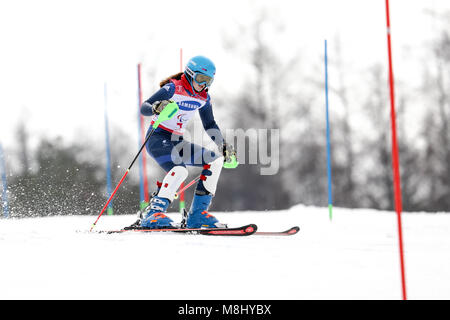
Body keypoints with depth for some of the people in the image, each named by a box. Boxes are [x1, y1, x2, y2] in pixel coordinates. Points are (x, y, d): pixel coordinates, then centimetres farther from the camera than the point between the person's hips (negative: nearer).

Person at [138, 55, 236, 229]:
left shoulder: (203, 98, 7)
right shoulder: (173, 89, -13)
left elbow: (210, 124, 21)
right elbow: (144, 107, -20)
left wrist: (223, 145, 11)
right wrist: (157, 108, -42)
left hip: (176, 141, 8)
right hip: (158, 138, -8)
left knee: (216, 160, -2)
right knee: (180, 170, -33)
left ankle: (197, 214, -3)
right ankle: (153, 214, -32)